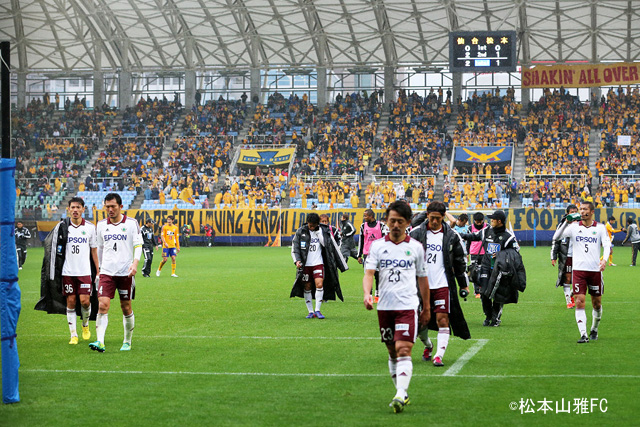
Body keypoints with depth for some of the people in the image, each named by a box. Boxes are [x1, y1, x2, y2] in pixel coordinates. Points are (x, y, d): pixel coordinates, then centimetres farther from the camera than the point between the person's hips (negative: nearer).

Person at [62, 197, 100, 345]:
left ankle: (85, 325, 20)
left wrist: (98, 271, 6)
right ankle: (73, 334, 9)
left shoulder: (90, 227, 4)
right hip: (68, 272, 1)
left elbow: (94, 250, 9)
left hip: (85, 272, 0)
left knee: (85, 300, -9)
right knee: (71, 301, 1)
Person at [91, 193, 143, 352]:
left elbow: (138, 245, -4)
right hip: (106, 272, 2)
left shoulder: (131, 223, -1)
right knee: (103, 305, -13)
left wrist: (135, 263, -19)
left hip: (125, 273, -1)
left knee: (126, 307, 6)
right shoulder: (101, 225, 9)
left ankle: (127, 342, 22)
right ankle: (100, 342, -21)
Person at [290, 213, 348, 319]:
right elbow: (294, 248, 1)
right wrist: (297, 260, -12)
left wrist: (318, 232, -16)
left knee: (319, 284, -15)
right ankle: (310, 312, 14)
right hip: (305, 265, 1)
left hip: (318, 263, -1)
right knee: (307, 287, 4)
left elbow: (326, 244, -9)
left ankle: (317, 310, -7)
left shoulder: (323, 231, 1)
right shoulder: (301, 232, 0)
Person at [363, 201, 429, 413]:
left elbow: (422, 278, 13)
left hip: (407, 306, -2)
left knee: (403, 350, -16)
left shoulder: (416, 247, 5)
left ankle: (400, 395, -24)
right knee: (392, 353, 11)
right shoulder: (377, 246, 5)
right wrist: (367, 294, -25)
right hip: (384, 307, 2)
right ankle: (402, 393, 24)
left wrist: (426, 308, 16)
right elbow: (369, 272, -6)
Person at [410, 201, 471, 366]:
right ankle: (427, 345, 36)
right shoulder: (416, 233, 1)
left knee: (442, 320, -11)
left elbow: (460, 260, 11)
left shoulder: (452, 235, 3)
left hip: (443, 285, -1)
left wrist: (464, 284, 12)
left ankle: (439, 355, -8)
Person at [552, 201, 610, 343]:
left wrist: (604, 259, -24)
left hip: (595, 270, 1)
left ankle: (594, 330, 31)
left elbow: (607, 245, -5)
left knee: (597, 303, 9)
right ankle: (583, 335, -11)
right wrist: (566, 223, -17)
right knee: (579, 302, -10)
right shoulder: (574, 227, 4)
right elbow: (556, 237, -5)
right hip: (579, 270, -1)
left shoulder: (600, 228, 4)